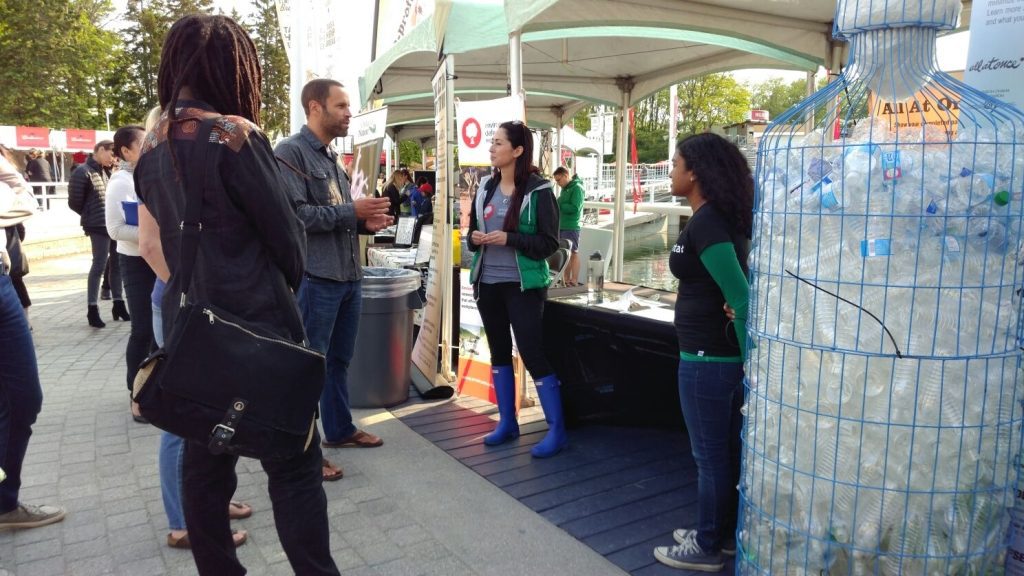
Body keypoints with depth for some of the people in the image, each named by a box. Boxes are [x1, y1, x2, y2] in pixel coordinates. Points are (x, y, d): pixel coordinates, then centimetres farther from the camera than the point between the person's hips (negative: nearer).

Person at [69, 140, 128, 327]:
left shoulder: (106, 171, 14)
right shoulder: (83, 172, -9)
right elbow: (74, 202, -8)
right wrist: (92, 216, 4)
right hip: (99, 226, -7)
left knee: (117, 264, 11)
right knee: (99, 265, -6)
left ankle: (118, 304, 21)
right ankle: (92, 309, 0)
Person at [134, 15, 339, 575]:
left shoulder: (151, 145, 9)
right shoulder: (234, 135, -12)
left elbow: (150, 243, 13)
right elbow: (285, 233, -7)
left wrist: (189, 291, 17)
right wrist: (287, 285, 10)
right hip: (254, 325, -7)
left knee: (203, 460, 14)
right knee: (293, 467, -1)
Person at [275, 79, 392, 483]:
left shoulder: (332, 157, 17)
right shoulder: (290, 152, -11)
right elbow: (294, 214, -22)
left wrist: (366, 222, 3)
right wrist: (351, 212, -18)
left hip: (348, 277, 9)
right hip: (315, 279, -9)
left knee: (339, 360, 19)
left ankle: (340, 429, 35)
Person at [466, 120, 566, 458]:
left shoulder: (538, 190, -9)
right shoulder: (486, 186, 8)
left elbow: (549, 243, -10)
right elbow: (472, 231, 16)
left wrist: (509, 239, -21)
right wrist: (475, 239, -7)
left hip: (523, 285, -6)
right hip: (488, 283, 6)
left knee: (532, 354, -6)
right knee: (499, 352, 13)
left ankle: (557, 430, 6)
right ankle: (507, 422, 26)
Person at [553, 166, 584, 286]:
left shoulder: (577, 188, -11)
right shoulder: (564, 188, 15)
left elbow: (575, 208, -20)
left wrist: (558, 205, -15)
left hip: (571, 227, -8)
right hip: (561, 226, 8)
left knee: (573, 254, -3)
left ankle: (574, 282, 1)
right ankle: (566, 280, 18)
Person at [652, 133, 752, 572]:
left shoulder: (704, 224, -20)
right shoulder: (723, 218, 8)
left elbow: (741, 298, -25)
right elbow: (739, 289, 10)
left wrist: (751, 361, -18)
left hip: (707, 359, -9)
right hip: (726, 354, 9)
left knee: (709, 456, 5)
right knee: (728, 452, 19)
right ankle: (724, 534, 35)